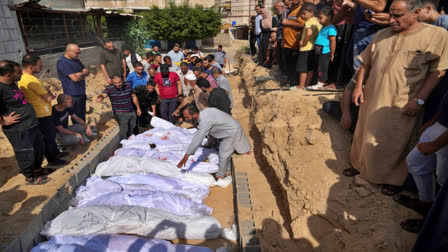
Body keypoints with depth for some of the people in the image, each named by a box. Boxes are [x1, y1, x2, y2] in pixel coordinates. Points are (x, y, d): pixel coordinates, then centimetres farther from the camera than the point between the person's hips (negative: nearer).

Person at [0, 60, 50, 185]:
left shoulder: (12, 83, 5)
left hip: (31, 124, 9)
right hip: (18, 130, -9)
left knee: (39, 146, 23)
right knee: (26, 154, 6)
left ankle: (37, 168, 44)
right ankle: (30, 177, 26)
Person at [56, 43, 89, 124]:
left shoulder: (76, 60, 11)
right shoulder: (63, 63, -17)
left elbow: (86, 72, 5)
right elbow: (75, 78, -22)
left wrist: (81, 74, -17)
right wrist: (83, 76, -1)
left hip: (82, 92, 8)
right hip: (73, 95, -8)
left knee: (82, 115, 18)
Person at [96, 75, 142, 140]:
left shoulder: (128, 86, -1)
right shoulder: (110, 89, -13)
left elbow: (134, 97, 9)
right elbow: (103, 95, -32)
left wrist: (138, 108, 12)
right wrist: (100, 97, -57)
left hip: (132, 112, 5)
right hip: (120, 113, -5)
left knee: (132, 128, 17)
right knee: (123, 130, -12)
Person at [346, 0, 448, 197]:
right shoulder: (381, 35, 7)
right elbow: (365, 64, 13)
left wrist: (419, 100, -15)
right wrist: (358, 86, 3)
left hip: (402, 106, -4)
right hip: (372, 99, 5)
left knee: (396, 143, 6)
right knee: (364, 134, 16)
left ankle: (395, 179, 25)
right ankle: (359, 165, 36)